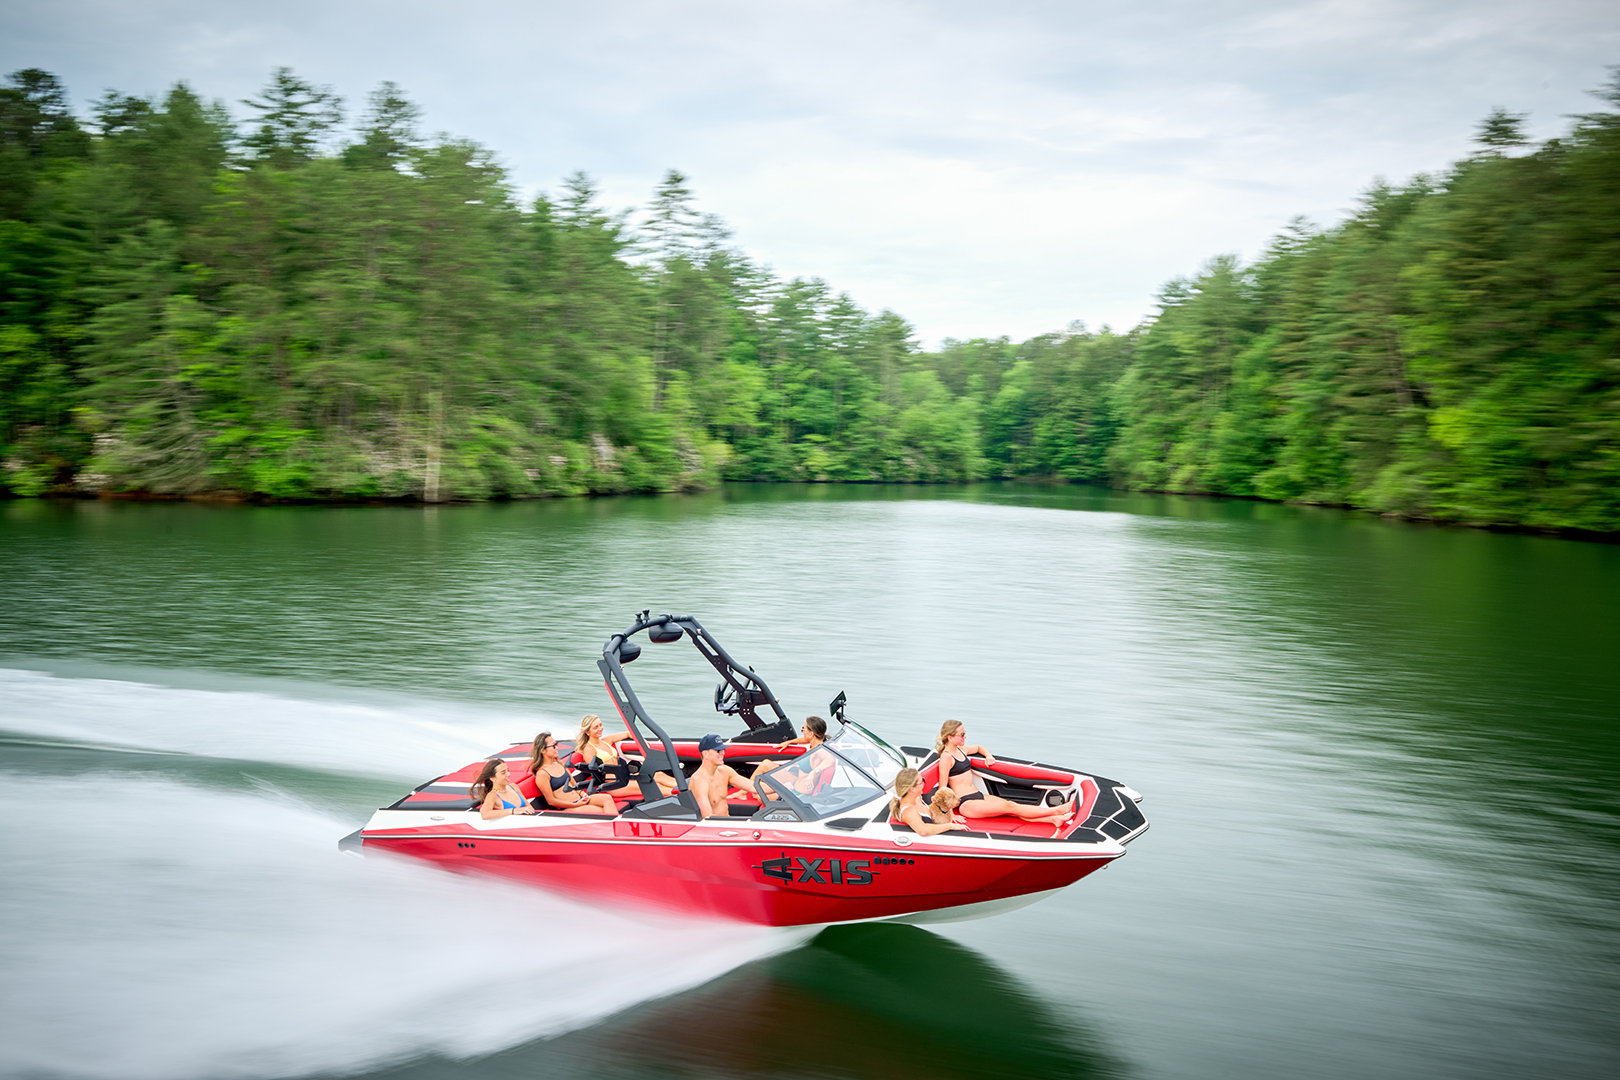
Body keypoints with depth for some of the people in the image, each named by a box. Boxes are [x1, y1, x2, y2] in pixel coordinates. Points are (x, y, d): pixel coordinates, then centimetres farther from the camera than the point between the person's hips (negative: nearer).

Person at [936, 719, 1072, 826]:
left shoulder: (961, 749, 14)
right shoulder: (946, 757, -13)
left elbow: (979, 748, 36)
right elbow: (943, 790, -15)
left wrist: (988, 756, 15)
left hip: (979, 796, 8)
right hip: (966, 804, -8)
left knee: (1012, 806, -12)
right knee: (1009, 807, -17)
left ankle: (1054, 819, -26)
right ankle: (1056, 810, -21)